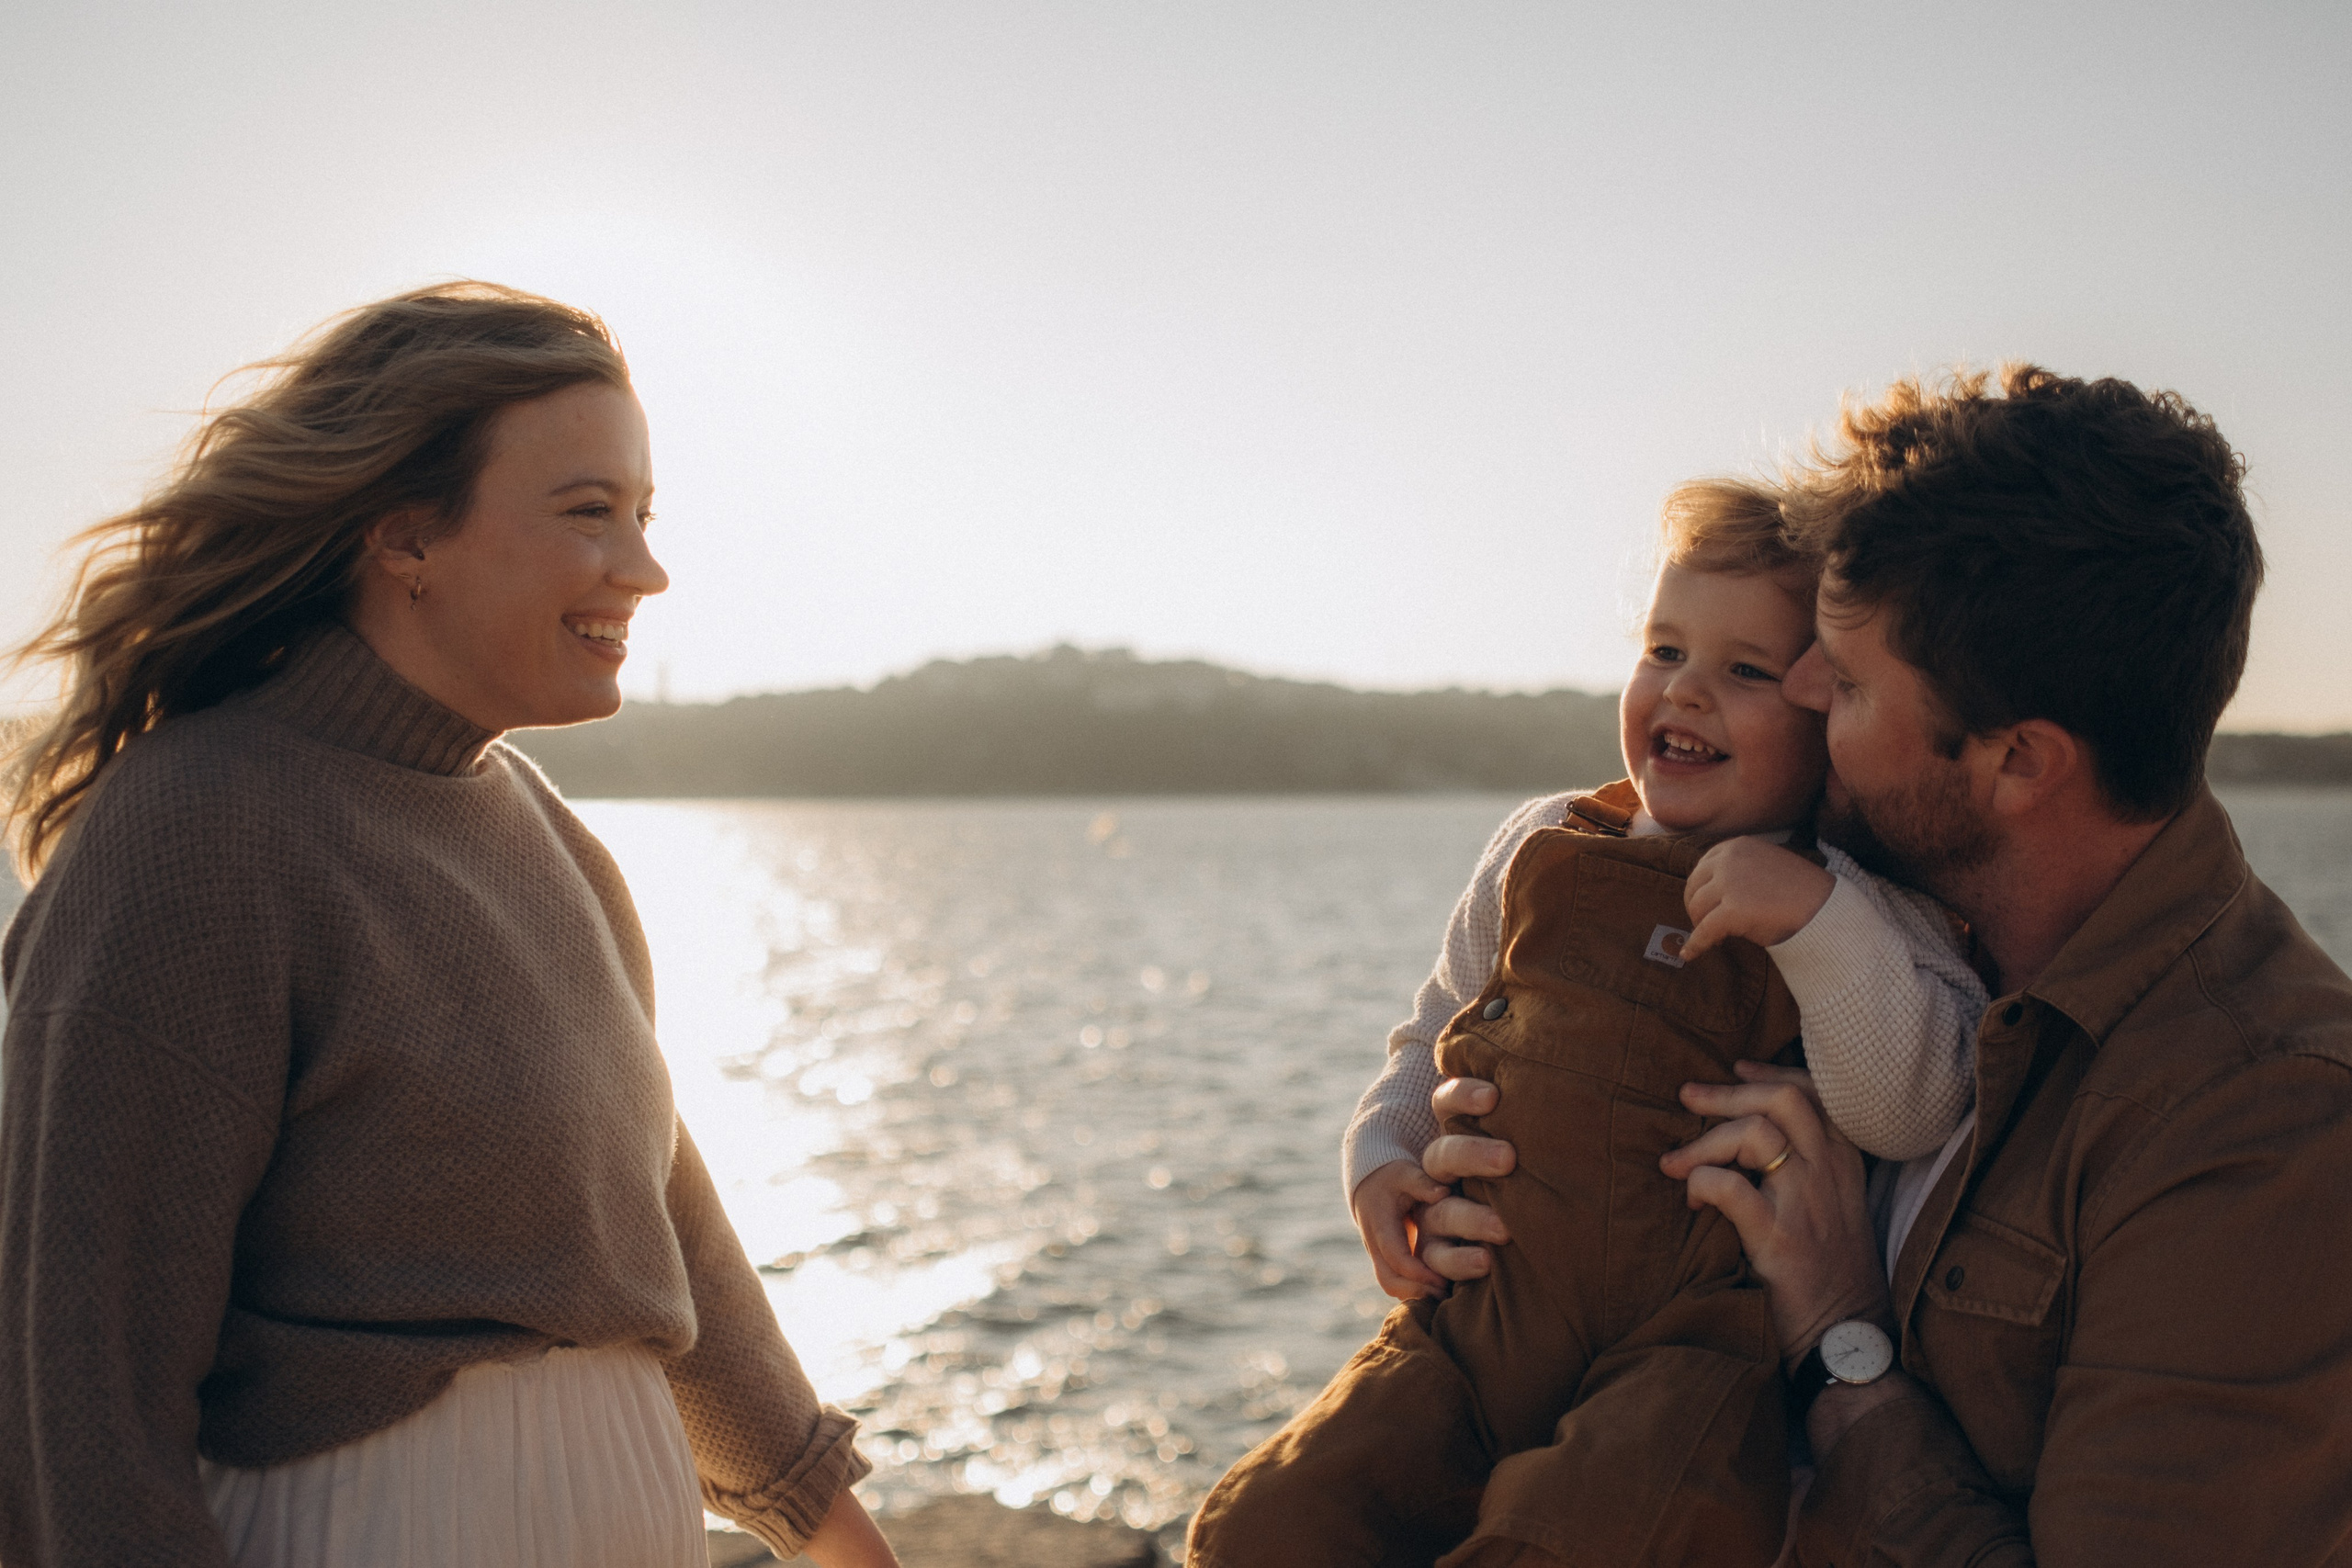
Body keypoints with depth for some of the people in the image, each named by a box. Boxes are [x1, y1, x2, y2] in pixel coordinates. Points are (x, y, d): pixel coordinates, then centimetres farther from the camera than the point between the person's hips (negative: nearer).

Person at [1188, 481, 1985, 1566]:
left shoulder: (1852, 910, 2)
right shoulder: (1544, 849, 14)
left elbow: (1916, 1110, -15)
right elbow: (1437, 1040, 25)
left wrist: (1814, 912, -24)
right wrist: (1385, 1153, 7)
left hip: (1697, 1344, -4)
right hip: (1487, 1311, 4)